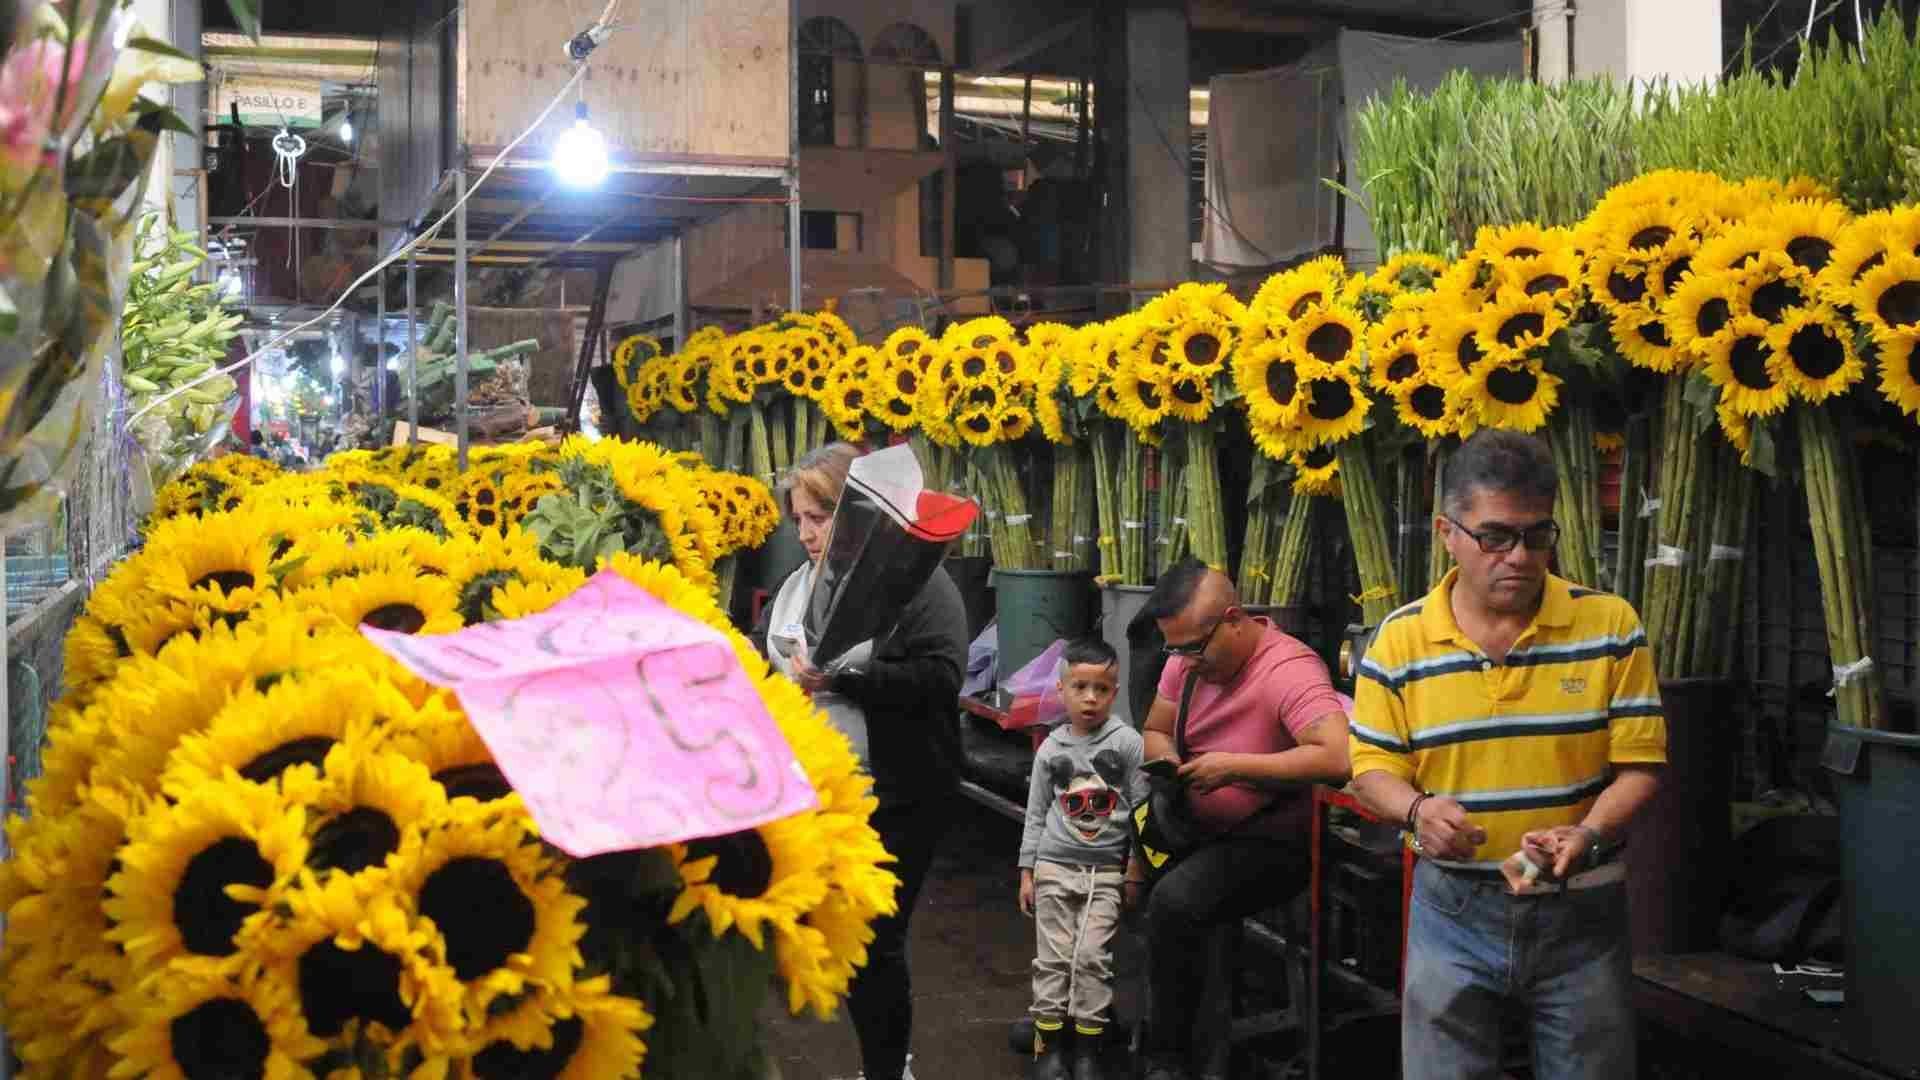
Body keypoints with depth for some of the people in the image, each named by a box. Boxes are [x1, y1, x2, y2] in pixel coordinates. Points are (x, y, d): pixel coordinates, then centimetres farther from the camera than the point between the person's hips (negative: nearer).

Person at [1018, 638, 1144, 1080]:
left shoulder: (1128, 742, -4)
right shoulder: (1050, 749, 3)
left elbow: (1143, 809, -1)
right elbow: (1036, 814, 9)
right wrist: (1027, 871, 7)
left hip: (1106, 870, -2)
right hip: (1054, 867, 2)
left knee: (1091, 958, -5)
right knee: (1053, 958, 3)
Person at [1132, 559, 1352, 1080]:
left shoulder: (1289, 670, -25)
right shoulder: (1187, 660, 0)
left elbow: (1338, 758, -38)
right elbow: (1155, 732, 13)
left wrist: (1234, 767, -31)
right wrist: (1169, 765, -12)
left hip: (1273, 844, -8)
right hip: (1202, 830, 8)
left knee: (1174, 900, -29)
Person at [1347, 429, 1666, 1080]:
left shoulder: (1611, 626, -4)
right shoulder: (1399, 641, -3)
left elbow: (1639, 764, -5)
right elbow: (1374, 768, 1)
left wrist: (1588, 835, -23)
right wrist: (1417, 809, -20)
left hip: (1581, 910, 0)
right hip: (1453, 907, 0)